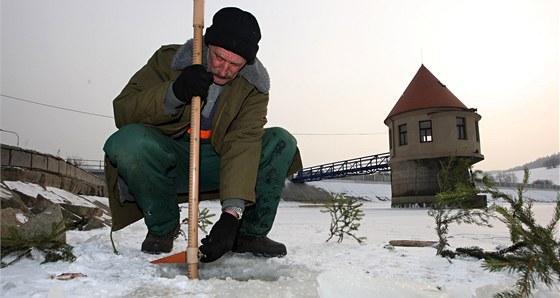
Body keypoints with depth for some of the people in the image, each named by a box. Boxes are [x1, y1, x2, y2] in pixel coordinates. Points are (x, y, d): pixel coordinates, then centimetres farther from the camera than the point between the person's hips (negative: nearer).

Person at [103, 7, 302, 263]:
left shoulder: (253, 86, -9)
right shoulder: (169, 59, -11)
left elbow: (243, 144, -22)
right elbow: (122, 112, -16)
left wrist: (232, 212, -34)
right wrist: (173, 93, -34)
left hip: (216, 163, 1)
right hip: (169, 160, -1)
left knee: (281, 142, -17)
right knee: (130, 141, -33)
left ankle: (250, 233, -6)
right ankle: (162, 227, -7)